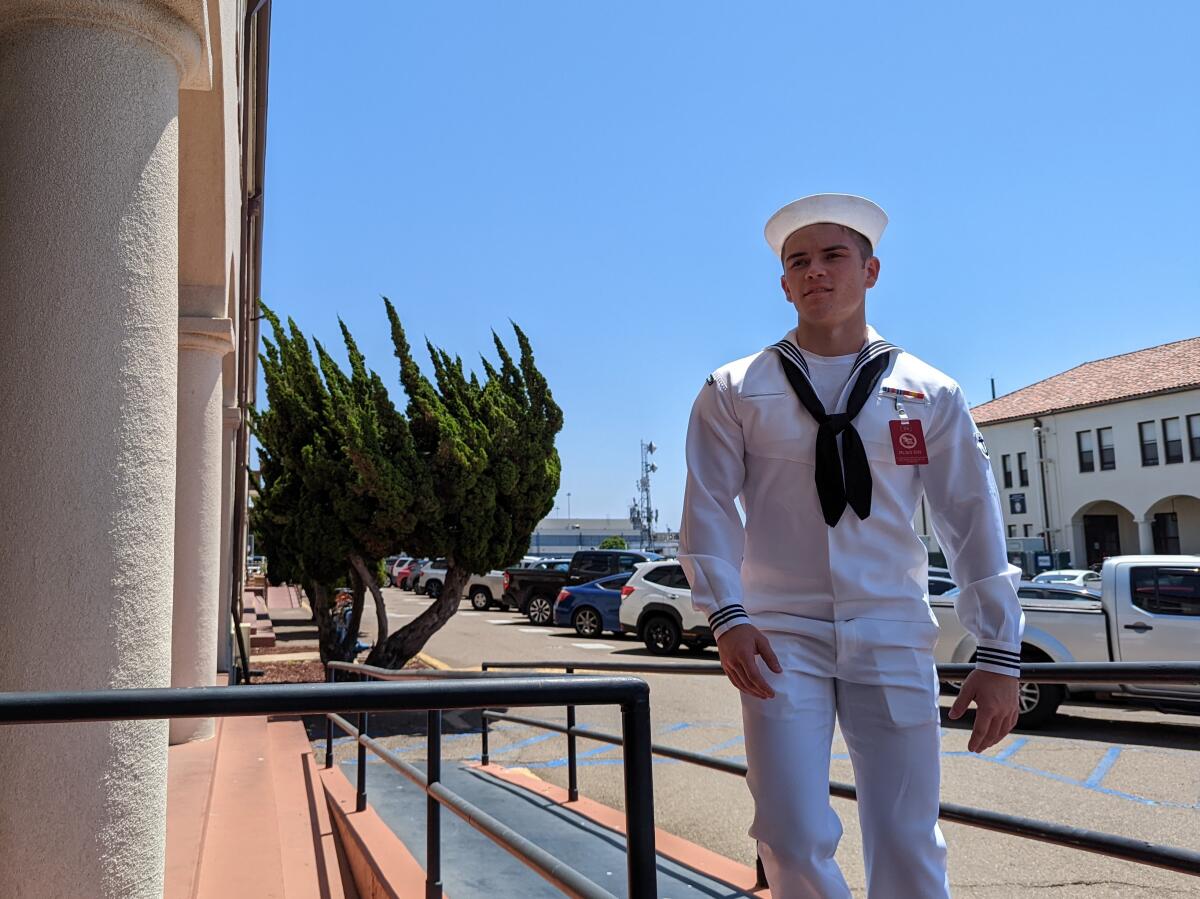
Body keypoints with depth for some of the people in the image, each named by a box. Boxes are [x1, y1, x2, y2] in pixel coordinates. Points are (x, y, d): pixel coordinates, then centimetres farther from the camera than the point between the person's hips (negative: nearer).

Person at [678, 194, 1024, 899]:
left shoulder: (930, 393, 5)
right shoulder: (736, 390, 2)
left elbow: (973, 520, 4)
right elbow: (709, 509, -2)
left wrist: (1001, 654, 0)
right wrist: (727, 618, -14)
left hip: (895, 638, 1)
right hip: (781, 637, -1)